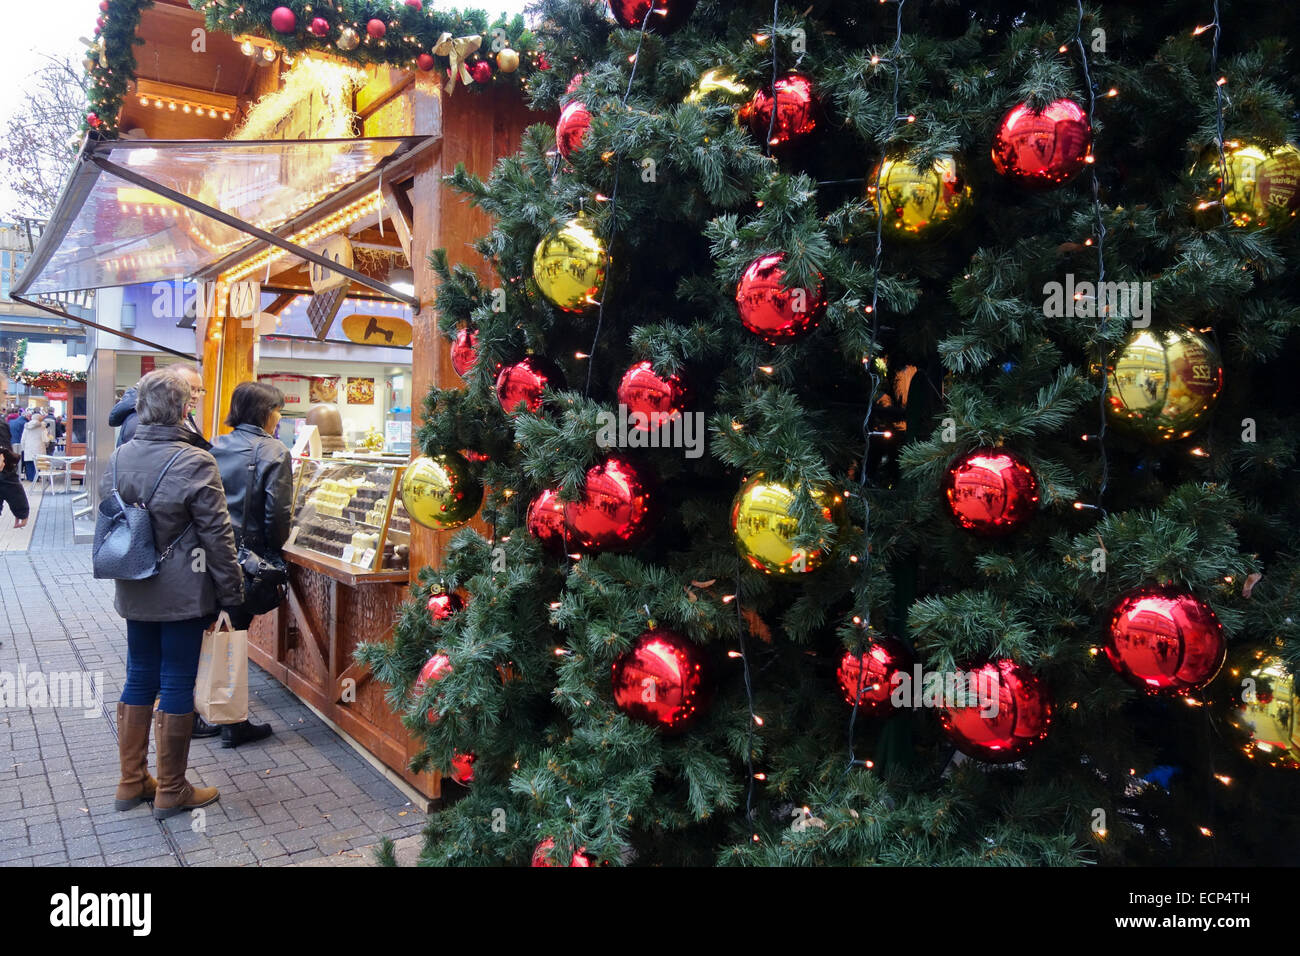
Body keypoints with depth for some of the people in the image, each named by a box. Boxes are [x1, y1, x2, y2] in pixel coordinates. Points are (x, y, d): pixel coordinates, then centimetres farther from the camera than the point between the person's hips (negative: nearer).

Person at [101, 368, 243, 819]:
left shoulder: (118, 459, 1)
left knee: (139, 679, 17)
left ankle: (131, 781, 29)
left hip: (134, 592, 6)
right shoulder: (195, 464, -17)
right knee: (177, 686, 4)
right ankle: (171, 791, 17)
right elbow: (217, 537, -15)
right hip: (183, 594, -6)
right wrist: (231, 592, -7)